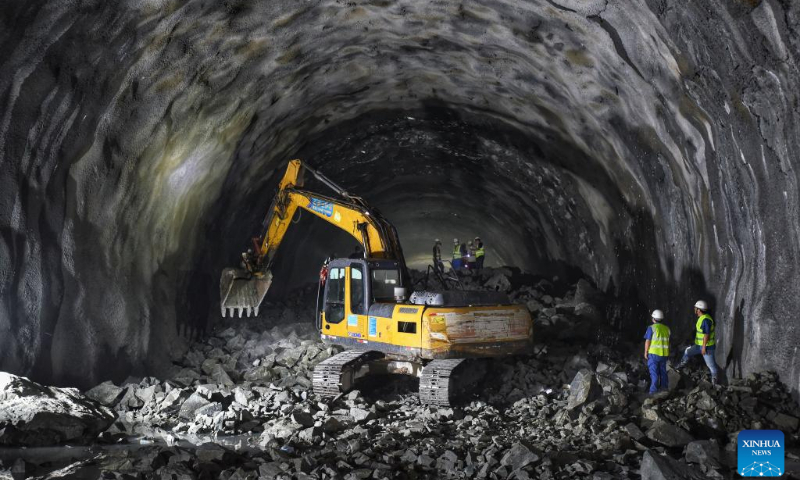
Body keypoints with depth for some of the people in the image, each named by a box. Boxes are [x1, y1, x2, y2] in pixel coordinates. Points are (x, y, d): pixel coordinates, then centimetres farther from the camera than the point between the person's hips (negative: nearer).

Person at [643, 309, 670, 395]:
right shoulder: (666, 329, 6)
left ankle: (654, 389, -6)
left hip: (653, 353, -5)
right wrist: (668, 354, 18)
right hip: (664, 354, 5)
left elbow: (647, 341, -12)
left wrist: (645, 352, -4)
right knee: (663, 371, 16)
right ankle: (664, 387, 21)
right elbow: (668, 342, 10)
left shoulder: (651, 328, -11)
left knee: (654, 372, -3)